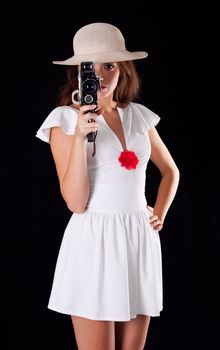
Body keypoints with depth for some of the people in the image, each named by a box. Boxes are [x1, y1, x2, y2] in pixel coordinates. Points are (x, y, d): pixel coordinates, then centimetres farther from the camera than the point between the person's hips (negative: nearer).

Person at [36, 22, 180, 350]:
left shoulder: (139, 115, 9)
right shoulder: (65, 119, -4)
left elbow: (171, 171, 25)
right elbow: (76, 202, -12)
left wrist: (160, 214, 10)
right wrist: (80, 136, -20)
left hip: (141, 240, 5)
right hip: (94, 241, -4)